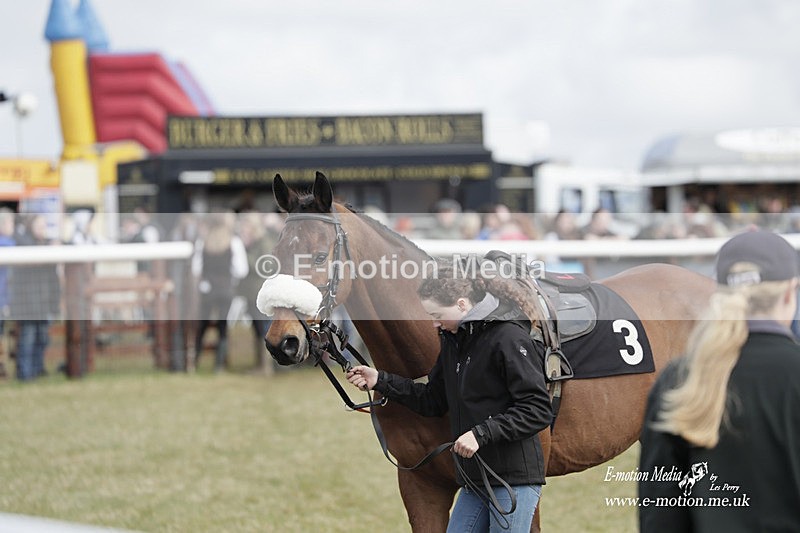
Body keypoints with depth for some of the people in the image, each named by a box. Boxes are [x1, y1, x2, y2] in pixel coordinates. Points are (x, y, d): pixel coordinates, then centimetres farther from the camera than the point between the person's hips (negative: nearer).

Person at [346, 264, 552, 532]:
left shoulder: (509, 338, -15)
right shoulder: (453, 340, 12)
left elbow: (538, 410, -19)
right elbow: (433, 401, 19)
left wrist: (481, 433, -24)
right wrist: (380, 381, 11)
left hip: (516, 477, -9)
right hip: (475, 478, 9)